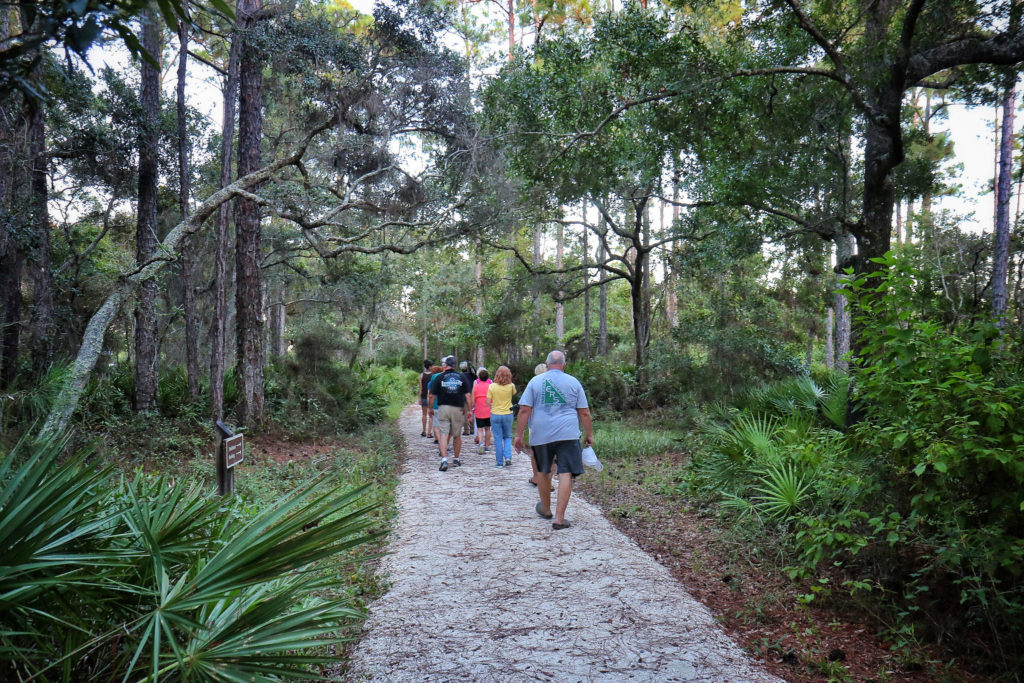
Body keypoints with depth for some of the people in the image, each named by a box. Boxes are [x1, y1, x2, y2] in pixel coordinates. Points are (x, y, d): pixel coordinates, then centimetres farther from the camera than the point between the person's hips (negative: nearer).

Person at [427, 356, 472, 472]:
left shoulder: (439, 377, -2)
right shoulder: (461, 377, 3)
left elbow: (431, 395, -2)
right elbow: (467, 395, -2)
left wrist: (430, 408, 12)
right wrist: (468, 410, 5)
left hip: (443, 408, -2)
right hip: (458, 409, 2)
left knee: (443, 435, -4)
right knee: (457, 436, 14)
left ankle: (444, 460, -17)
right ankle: (456, 459, 25)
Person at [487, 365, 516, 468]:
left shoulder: (492, 386, -10)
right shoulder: (511, 386, -7)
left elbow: (488, 403, -7)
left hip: (495, 414, -1)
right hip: (508, 414, 1)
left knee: (498, 438, 6)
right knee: (507, 437, 17)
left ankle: (499, 462, 9)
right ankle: (508, 457, 0)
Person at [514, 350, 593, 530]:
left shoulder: (535, 381, 6)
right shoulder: (573, 382, 6)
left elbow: (524, 410, -1)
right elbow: (584, 412, 6)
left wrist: (519, 435, 1)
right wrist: (589, 434, 14)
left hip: (541, 435, 2)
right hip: (567, 434, -2)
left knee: (543, 472, 19)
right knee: (566, 474, -2)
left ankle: (545, 509, 36)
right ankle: (559, 518, -8)